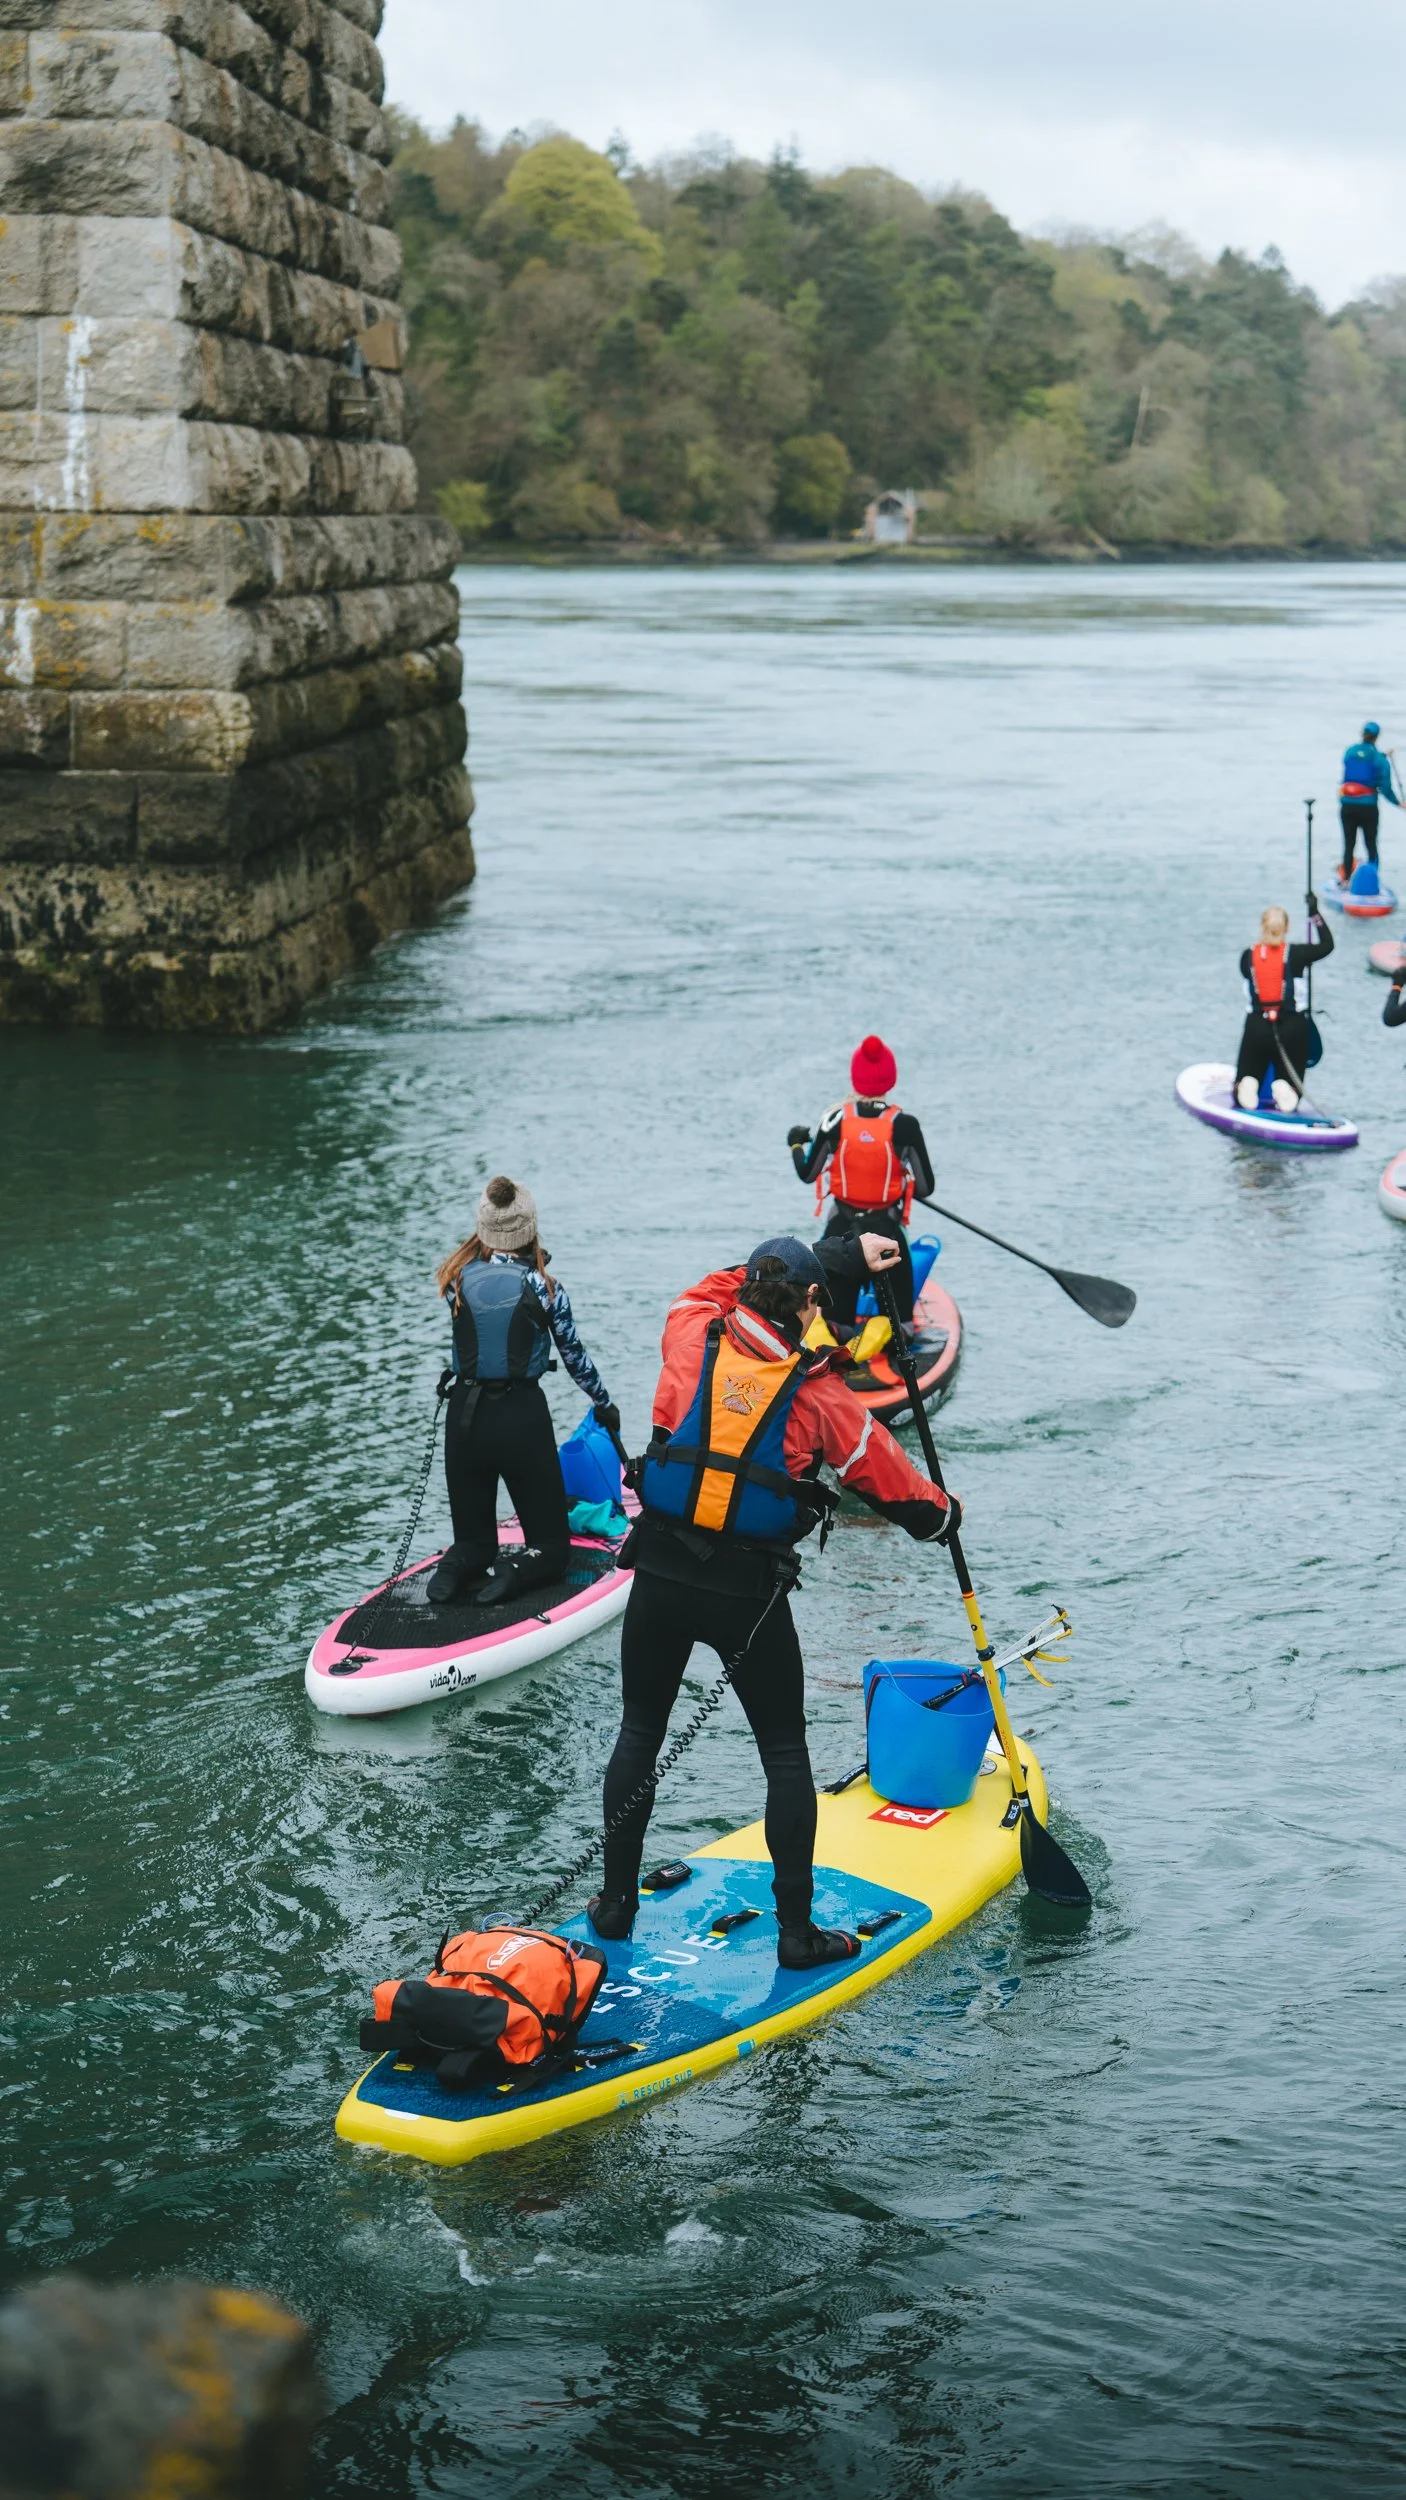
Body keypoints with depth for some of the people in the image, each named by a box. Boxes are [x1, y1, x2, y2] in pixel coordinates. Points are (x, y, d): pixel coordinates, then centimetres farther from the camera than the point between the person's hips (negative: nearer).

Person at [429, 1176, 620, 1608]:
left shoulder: (458, 1280, -3)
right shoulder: (545, 1288, -8)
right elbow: (574, 1357, 3)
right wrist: (605, 1405, 19)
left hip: (464, 1418, 2)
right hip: (523, 1418, -2)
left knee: (473, 1538, 18)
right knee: (550, 1545, 10)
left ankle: (458, 1565, -16)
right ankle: (514, 1574, -22)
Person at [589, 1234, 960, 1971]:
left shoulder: (692, 1341, -1)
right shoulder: (818, 1396, -7)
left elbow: (714, 1289, 23)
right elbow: (893, 1483, 0)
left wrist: (837, 1257, 25)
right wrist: (944, 1513, 23)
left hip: (660, 1576, 3)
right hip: (751, 1594, -3)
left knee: (639, 1734, 18)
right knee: (785, 1755, 10)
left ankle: (615, 1903, 26)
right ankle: (796, 1932, 12)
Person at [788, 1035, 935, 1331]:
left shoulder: (835, 1121, -10)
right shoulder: (903, 1124, -15)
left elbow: (807, 1173, 2)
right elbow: (925, 1188, -11)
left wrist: (797, 1144, 22)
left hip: (841, 1229, 2)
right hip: (888, 1229, -2)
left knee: (835, 1310, 14)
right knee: (898, 1307, 10)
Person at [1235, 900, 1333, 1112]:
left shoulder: (1247, 957, -2)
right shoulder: (1295, 954, -6)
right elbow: (1327, 944, 7)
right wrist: (1314, 912, 14)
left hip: (1256, 1026, 1)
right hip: (1292, 1027, -1)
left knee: (1242, 1098, 12)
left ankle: (1246, 1085, -22)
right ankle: (1284, 1088, -24)